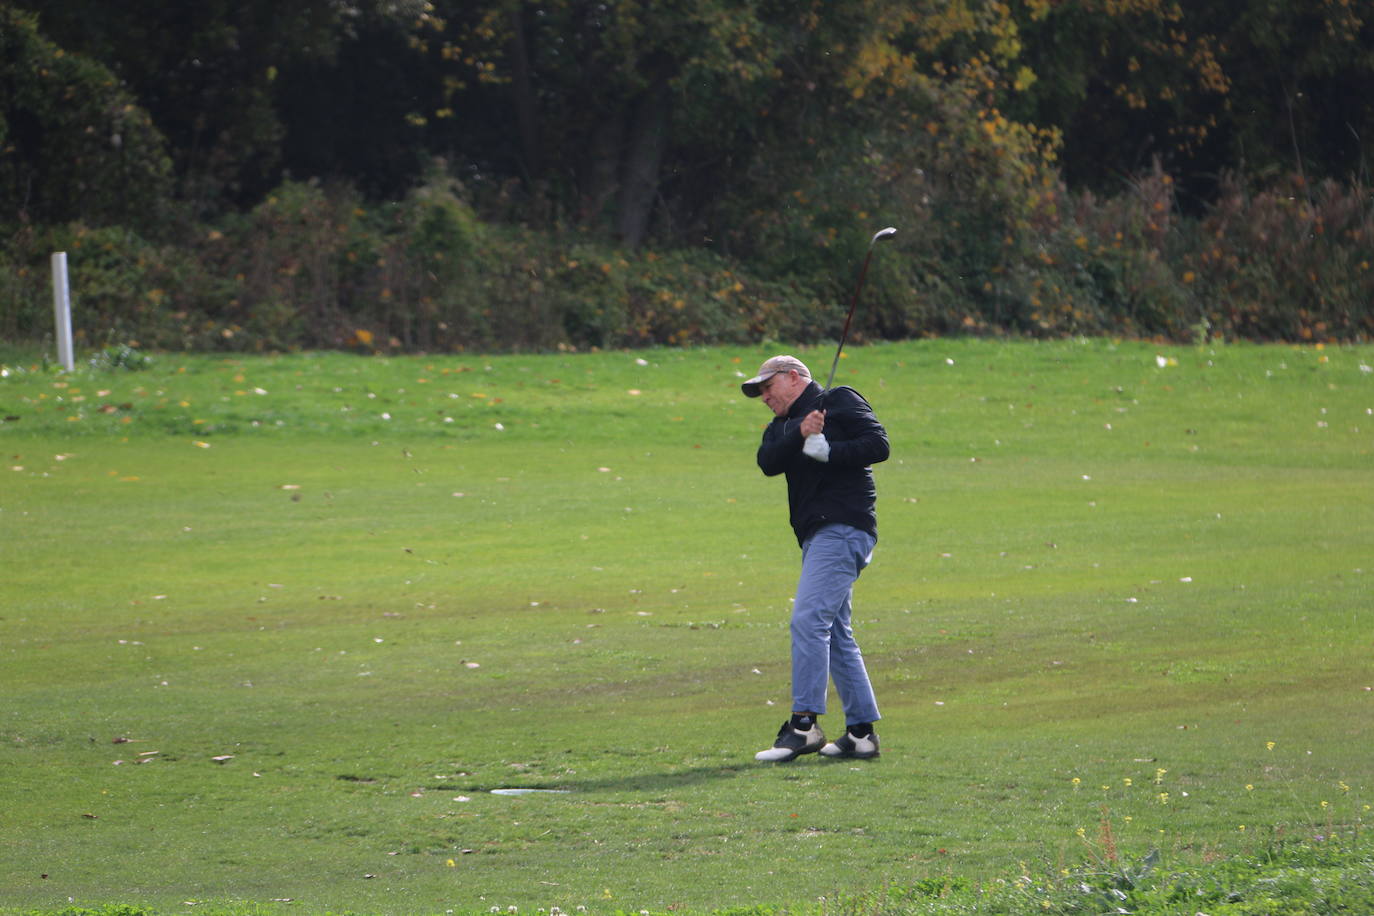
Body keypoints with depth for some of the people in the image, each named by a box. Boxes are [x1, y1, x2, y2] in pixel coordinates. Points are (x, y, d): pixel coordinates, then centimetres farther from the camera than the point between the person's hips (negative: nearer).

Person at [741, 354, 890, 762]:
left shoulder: (840, 402, 4)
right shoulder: (783, 426, 23)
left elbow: (877, 445, -8)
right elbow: (768, 462, 1)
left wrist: (826, 452, -15)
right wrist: (800, 435, -14)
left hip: (844, 527, -9)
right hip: (817, 536, 9)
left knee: (808, 619, -19)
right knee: (836, 634, 9)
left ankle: (804, 724, -24)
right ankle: (861, 732, 11)